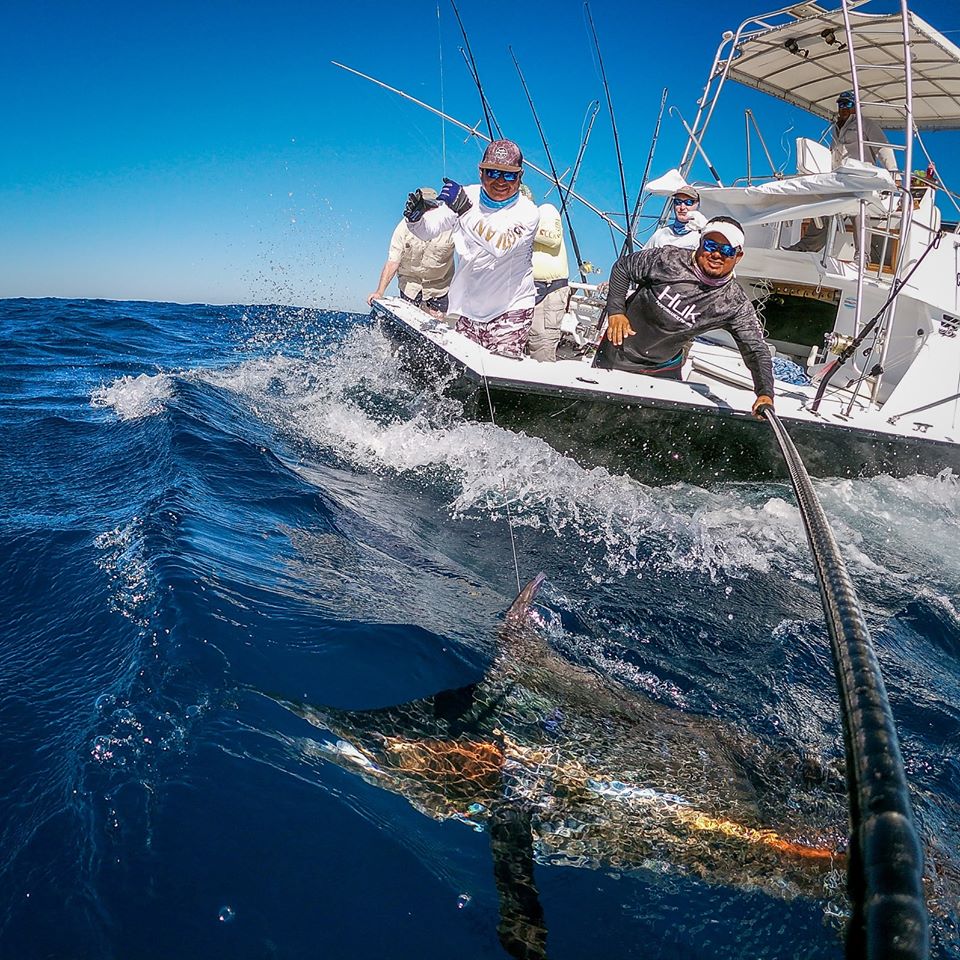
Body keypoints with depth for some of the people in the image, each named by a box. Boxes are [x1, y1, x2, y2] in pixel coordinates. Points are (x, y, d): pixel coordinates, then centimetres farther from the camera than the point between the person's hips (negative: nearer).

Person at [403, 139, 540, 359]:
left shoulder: (527, 211, -11)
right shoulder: (464, 196, 1)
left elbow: (501, 246, -29)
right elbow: (427, 231, -1)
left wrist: (464, 210, -38)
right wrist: (415, 217, -24)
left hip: (511, 308, -3)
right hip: (469, 308, 4)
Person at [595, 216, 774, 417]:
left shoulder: (735, 304, -18)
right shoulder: (669, 259, -21)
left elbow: (756, 349, -20)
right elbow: (623, 267, -6)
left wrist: (765, 393, -36)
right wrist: (616, 311, -15)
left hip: (664, 368, 2)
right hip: (619, 350, -2)